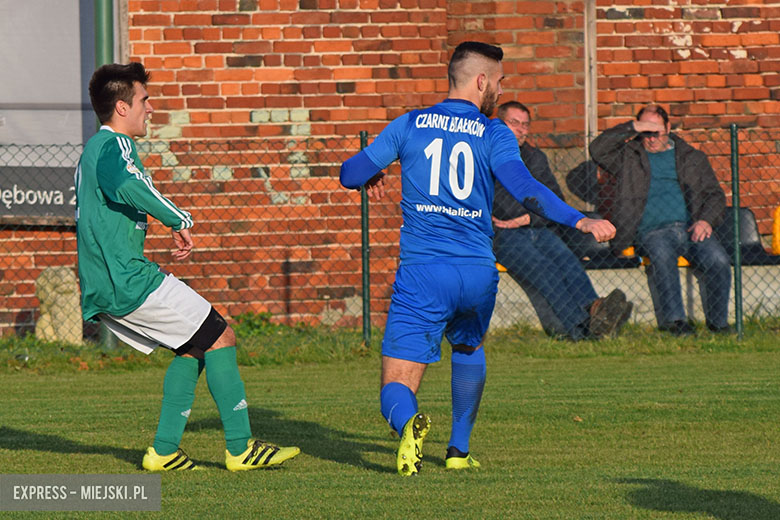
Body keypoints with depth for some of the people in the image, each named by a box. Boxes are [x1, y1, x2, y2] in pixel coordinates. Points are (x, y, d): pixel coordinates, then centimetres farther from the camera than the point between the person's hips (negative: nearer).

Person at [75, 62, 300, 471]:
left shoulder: (90, 151, 22)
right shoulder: (113, 146, -12)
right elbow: (124, 184, -35)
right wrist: (178, 220, -26)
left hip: (101, 291, 10)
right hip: (131, 281, -10)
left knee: (193, 347, 18)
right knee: (219, 338, -3)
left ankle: (163, 450, 12)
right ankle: (240, 448, -3)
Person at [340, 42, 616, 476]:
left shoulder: (410, 125, 7)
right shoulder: (494, 135, 2)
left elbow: (351, 173, 8)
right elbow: (524, 188, -15)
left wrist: (369, 179, 31)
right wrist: (578, 221, -20)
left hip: (422, 275, -1)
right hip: (477, 274, 1)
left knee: (397, 388, -2)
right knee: (469, 347, 34)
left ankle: (408, 424, -38)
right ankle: (459, 450, 33)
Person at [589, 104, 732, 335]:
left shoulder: (693, 157, 22)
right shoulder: (629, 156, 18)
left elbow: (714, 194, 17)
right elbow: (598, 149, 2)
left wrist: (706, 220, -4)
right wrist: (632, 128, -2)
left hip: (691, 228, 2)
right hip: (652, 230, -2)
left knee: (718, 260, -28)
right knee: (662, 256, -38)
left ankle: (718, 321, -17)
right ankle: (675, 321, -38)